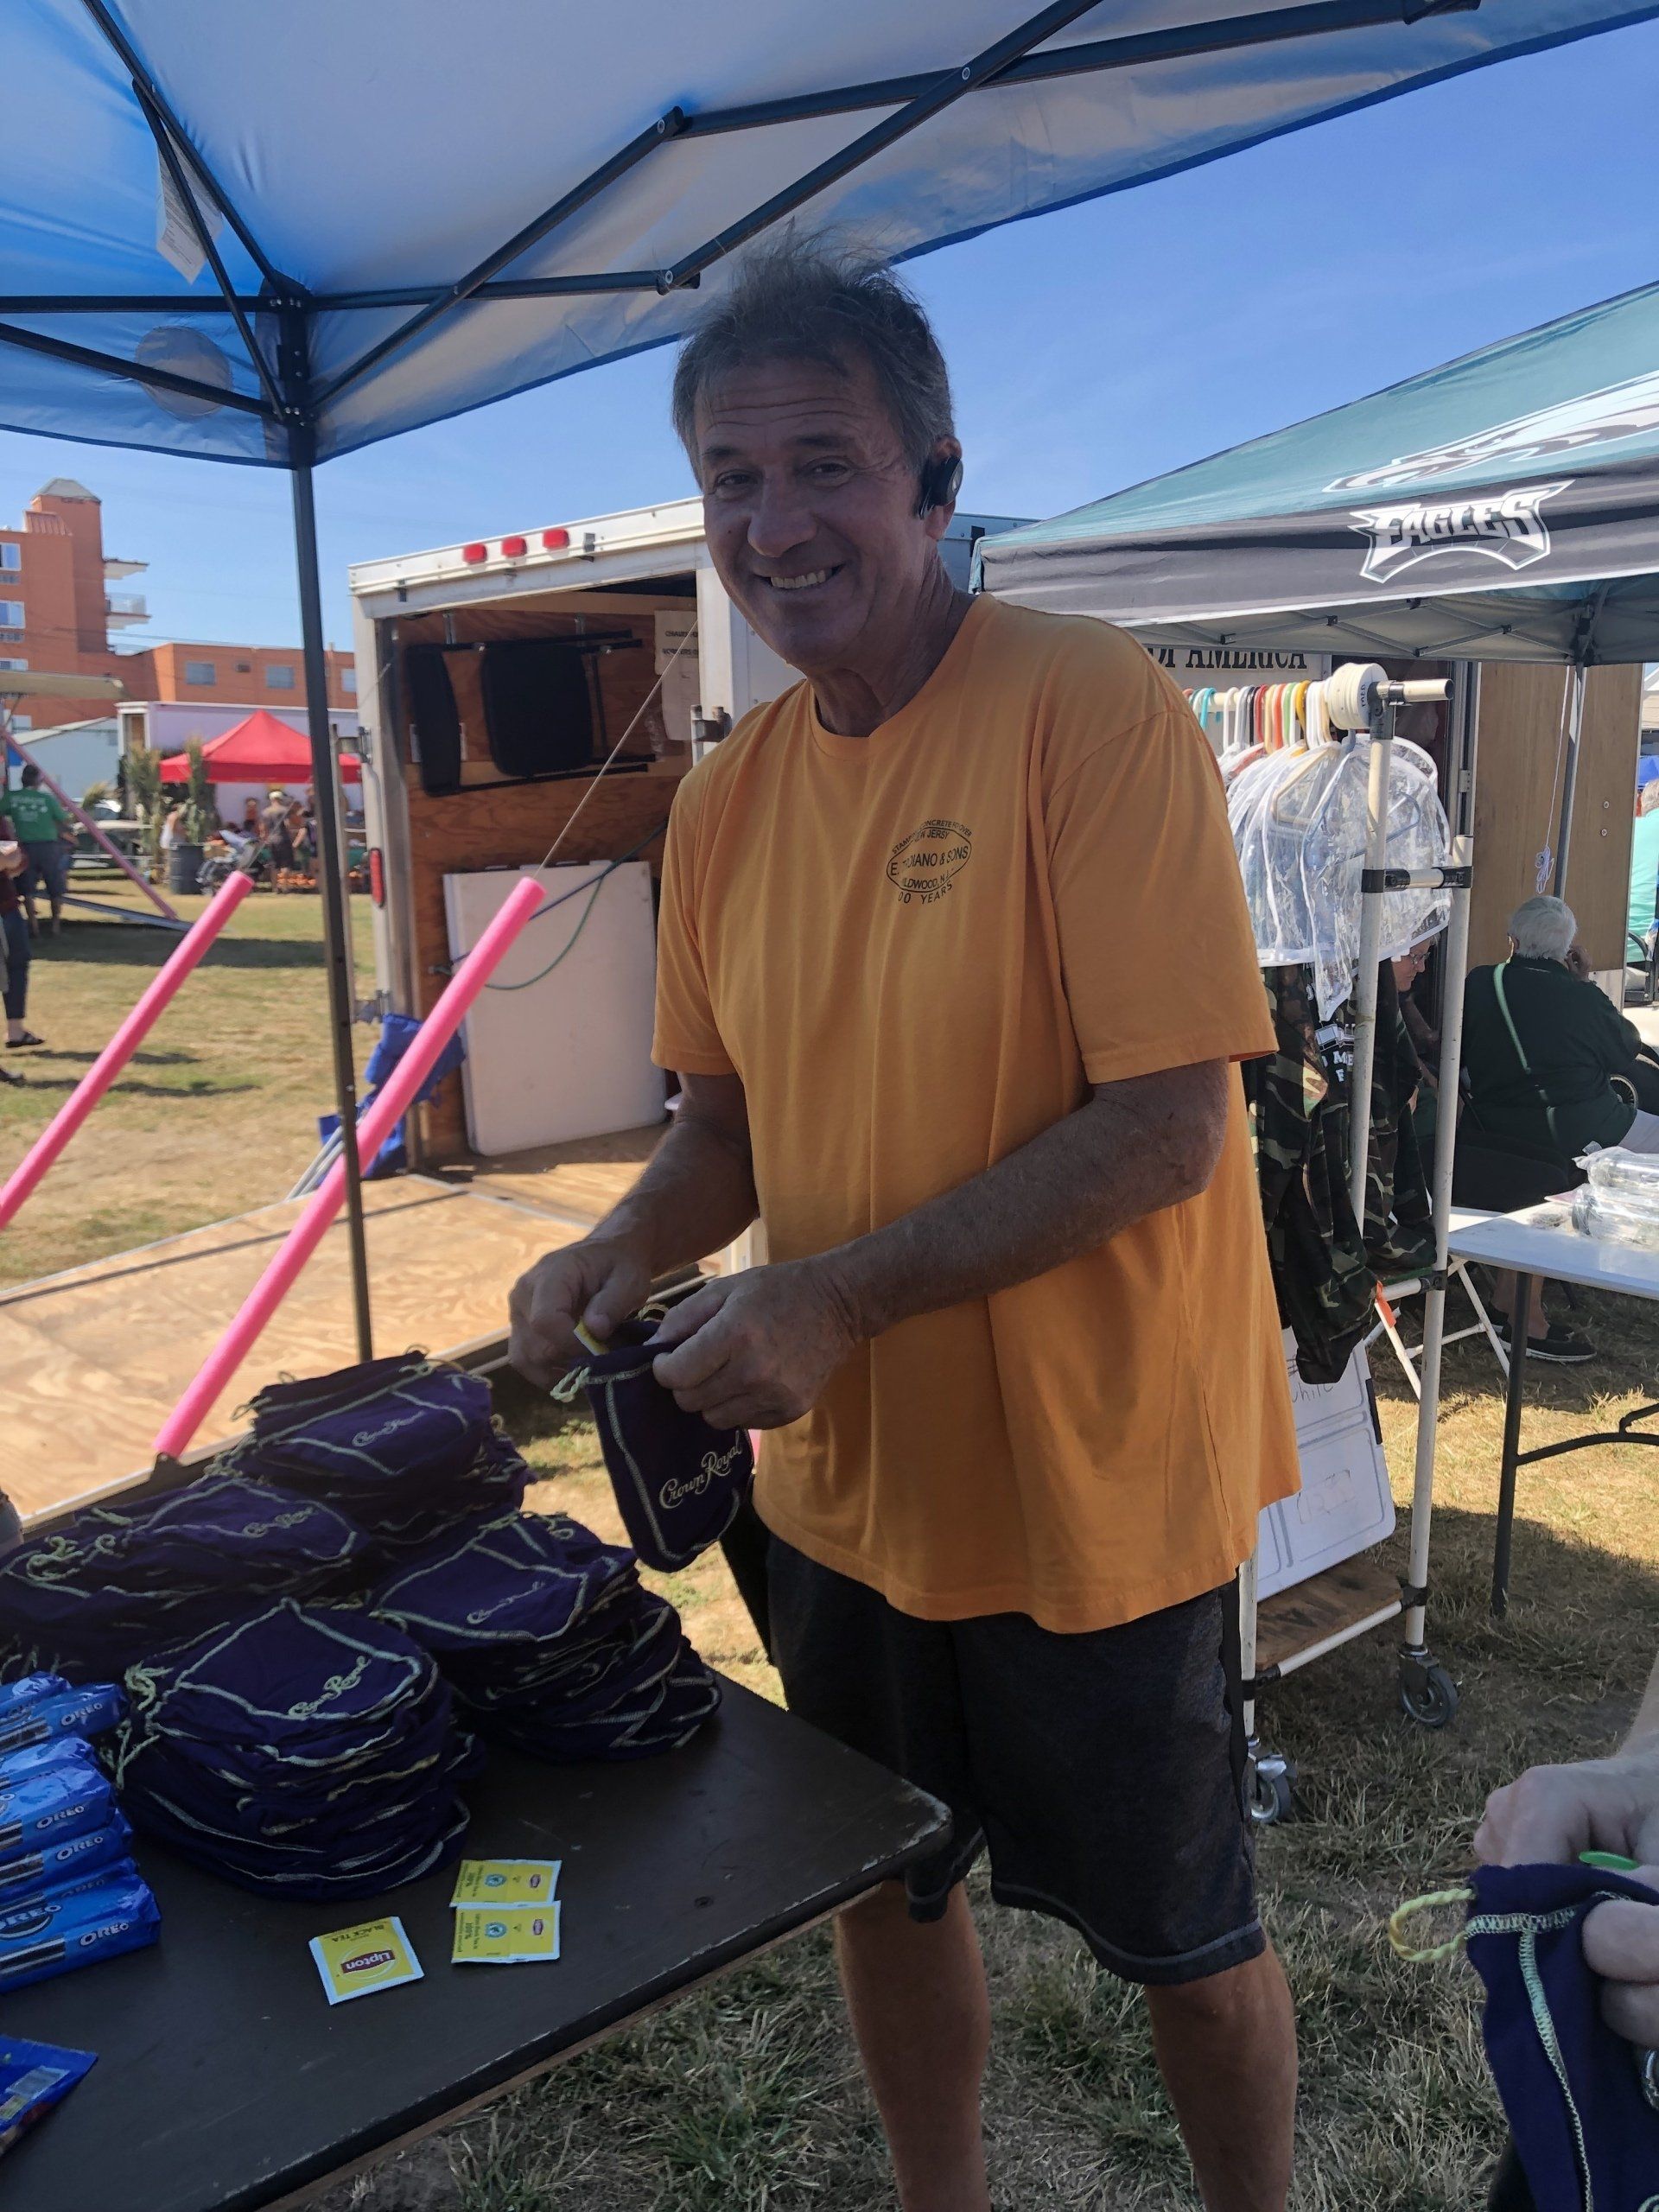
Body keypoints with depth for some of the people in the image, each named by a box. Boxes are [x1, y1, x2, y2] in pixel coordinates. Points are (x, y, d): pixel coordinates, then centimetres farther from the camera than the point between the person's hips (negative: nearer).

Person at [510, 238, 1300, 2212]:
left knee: (1181, 1944, 17)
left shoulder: (1092, 712, -19)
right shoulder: (725, 799, 1)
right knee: (884, 1892, 25)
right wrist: (628, 1251, -10)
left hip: (1090, 1482, -5)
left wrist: (842, 1296, -26)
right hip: (844, 1476, 6)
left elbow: (1167, 1127, -23)